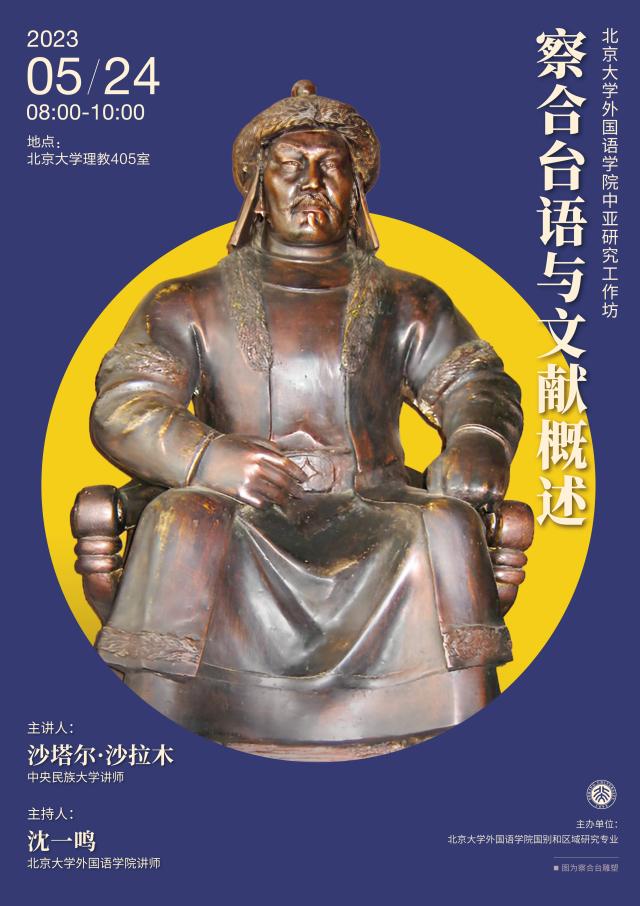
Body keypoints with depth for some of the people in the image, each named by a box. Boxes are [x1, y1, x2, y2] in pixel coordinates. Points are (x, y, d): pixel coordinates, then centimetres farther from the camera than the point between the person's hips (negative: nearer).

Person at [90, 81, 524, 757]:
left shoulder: (408, 303, 22)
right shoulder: (190, 304, 16)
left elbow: (476, 384, 13)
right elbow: (121, 408, 4)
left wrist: (476, 443, -13)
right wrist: (210, 456, -17)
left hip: (372, 510, 1)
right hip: (242, 516, -1)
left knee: (447, 525, -30)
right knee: (183, 522, -34)